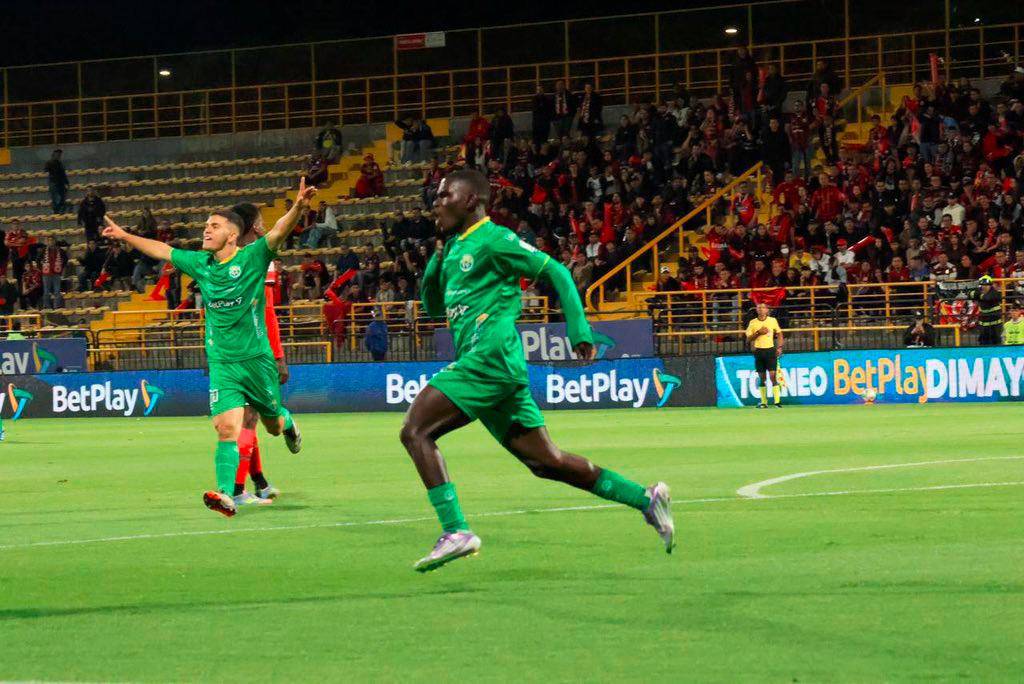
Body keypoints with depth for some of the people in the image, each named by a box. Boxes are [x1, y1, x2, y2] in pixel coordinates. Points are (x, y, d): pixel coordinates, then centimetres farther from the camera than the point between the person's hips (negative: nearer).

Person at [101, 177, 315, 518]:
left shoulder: (252, 258, -8)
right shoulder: (200, 263, 6)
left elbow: (279, 231, -24)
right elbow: (162, 250, 21)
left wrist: (298, 207, -42)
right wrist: (125, 236, 27)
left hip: (256, 358, -2)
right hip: (221, 362, 2)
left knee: (273, 425, 15)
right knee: (227, 429, -15)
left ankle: (287, 423, 51)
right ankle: (226, 494, -23)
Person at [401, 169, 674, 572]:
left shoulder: (492, 240, -3)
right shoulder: (455, 247, 22)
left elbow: (555, 272, -4)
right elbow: (433, 306, 29)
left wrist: (579, 332, -8)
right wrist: (436, 263, 10)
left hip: (490, 359, -9)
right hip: (482, 364, 9)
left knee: (415, 431, -15)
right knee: (545, 461, 8)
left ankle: (455, 531, -20)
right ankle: (645, 499, 12)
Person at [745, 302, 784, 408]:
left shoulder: (773, 321, 4)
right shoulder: (753, 323, 5)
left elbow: (779, 334, 15)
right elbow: (748, 339, 3)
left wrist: (779, 347, 5)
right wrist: (758, 333, -12)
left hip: (770, 350, -1)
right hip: (759, 351, 1)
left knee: (773, 376, -10)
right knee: (762, 378, 4)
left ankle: (777, 401, -11)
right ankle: (763, 402, 9)